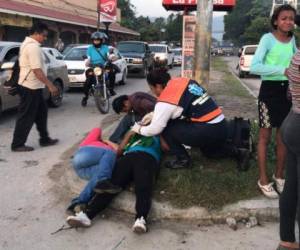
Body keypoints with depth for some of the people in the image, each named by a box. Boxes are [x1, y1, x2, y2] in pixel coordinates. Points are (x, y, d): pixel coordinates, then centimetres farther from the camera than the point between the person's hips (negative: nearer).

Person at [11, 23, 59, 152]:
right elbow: (37, 70, -26)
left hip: (32, 86, 11)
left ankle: (44, 139, 25)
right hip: (31, 87, -11)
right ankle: (17, 144, 6)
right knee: (26, 116, -2)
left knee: (41, 112, 16)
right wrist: (50, 85, -23)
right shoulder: (33, 47, -20)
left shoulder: (27, 43, 14)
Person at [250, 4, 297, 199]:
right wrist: (282, 70, -31)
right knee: (265, 136, 3)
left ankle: (279, 175, 27)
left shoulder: (292, 40, 7)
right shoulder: (268, 38, -11)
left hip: (287, 89, 5)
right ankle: (263, 179, 13)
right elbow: (254, 67, -24)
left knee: (284, 136, 11)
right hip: (269, 89, -5)